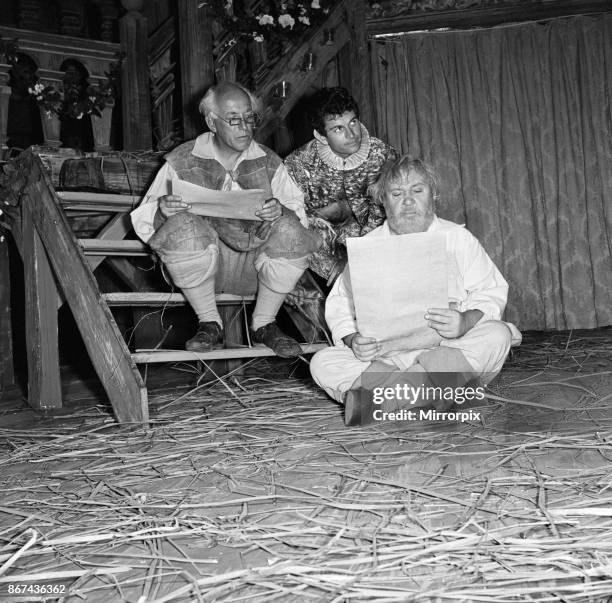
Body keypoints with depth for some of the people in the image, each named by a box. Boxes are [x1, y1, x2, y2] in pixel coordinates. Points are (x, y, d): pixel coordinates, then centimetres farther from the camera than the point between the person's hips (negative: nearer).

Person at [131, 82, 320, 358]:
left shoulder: (269, 163, 8)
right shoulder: (182, 161, 1)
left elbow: (300, 214, 4)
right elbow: (142, 218, 1)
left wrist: (281, 212, -20)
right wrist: (161, 211, -23)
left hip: (253, 263, 2)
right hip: (204, 258, -1)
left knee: (290, 232, -26)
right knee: (182, 226, -32)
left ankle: (264, 324, -5)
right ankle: (209, 323, -11)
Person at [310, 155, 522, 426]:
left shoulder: (458, 237, 8)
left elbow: (491, 293, 0)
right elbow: (339, 305, 4)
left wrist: (466, 321, -23)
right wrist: (353, 341, -19)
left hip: (451, 346, 0)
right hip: (381, 356, 0)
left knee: (498, 335, -30)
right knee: (322, 363, -20)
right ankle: (431, 390, -31)